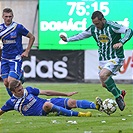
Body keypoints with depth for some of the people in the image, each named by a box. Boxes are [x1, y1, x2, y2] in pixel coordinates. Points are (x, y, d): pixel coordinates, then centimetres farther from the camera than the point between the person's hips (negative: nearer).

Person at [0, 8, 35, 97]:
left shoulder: (18, 27, -8)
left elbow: (32, 37, 2)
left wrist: (27, 51, -2)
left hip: (16, 59, -4)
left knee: (11, 81, -18)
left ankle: (20, 75, 13)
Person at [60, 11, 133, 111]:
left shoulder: (112, 26, -19)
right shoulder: (93, 28, 0)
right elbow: (81, 36, 15)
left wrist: (121, 42, -37)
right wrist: (67, 39, 7)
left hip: (116, 58, -7)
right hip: (103, 60, 7)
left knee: (103, 75, -27)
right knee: (104, 84, 8)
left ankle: (118, 96, -14)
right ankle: (120, 93, 35)